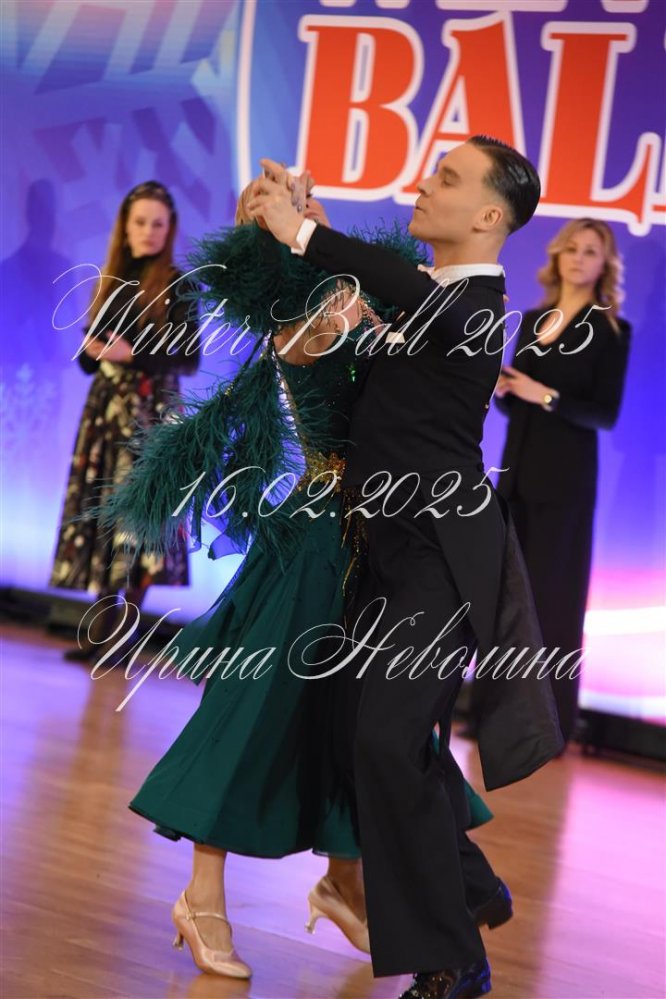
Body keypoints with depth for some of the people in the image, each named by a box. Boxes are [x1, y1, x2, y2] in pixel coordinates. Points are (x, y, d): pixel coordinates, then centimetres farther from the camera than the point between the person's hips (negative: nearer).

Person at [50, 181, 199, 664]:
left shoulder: (176, 284, -4)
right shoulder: (113, 280, 12)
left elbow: (189, 357, -8)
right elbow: (90, 354, 16)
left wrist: (134, 353, -18)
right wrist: (92, 349, -6)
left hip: (151, 411, -6)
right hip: (106, 408, 6)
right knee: (101, 514, 3)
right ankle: (100, 630, 7)